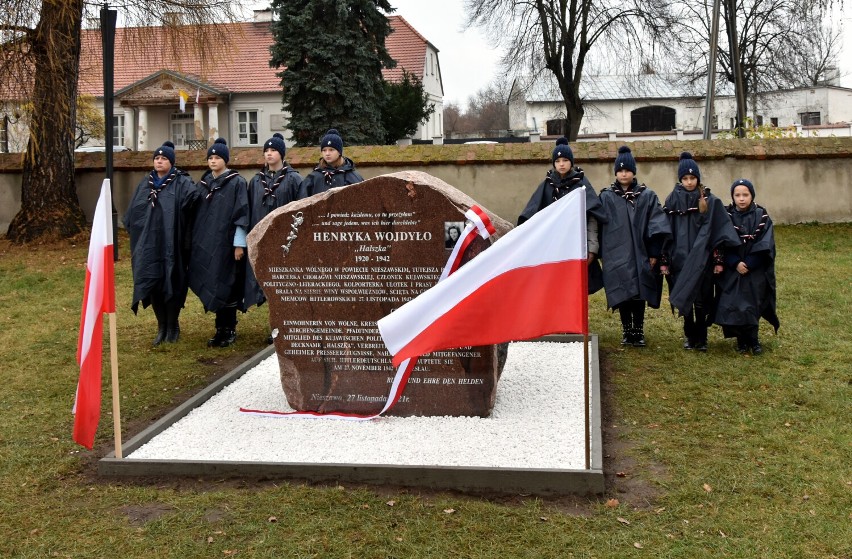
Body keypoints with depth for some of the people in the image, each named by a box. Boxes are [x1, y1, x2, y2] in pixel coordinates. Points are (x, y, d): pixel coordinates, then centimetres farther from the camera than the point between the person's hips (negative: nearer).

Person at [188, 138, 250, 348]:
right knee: (211, 287, 7)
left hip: (226, 243, -6)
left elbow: (241, 214, -9)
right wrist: (195, 240, 11)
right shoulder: (204, 183, 12)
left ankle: (229, 330, 8)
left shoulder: (237, 183, -5)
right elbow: (197, 213, 15)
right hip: (205, 244, 6)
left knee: (225, 287, -2)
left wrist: (239, 244, -14)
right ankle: (221, 328, 16)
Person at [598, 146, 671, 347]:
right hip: (617, 255, 0)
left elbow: (656, 226, 0)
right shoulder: (606, 197, 5)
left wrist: (654, 253, -6)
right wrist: (602, 254, 0)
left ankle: (639, 332, 8)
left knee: (639, 294, 0)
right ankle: (626, 332, 12)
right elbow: (600, 226, 4)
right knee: (622, 294, 2)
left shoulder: (647, 196, 3)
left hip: (639, 254, 0)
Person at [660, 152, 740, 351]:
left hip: (702, 259, -1)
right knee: (684, 298, 6)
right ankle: (689, 335, 21)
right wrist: (664, 260, 2)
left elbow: (717, 232, -2)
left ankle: (701, 337, 13)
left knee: (701, 299, 1)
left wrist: (718, 260, -7)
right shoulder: (672, 200, 3)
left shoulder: (710, 200, 0)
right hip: (680, 258, 1)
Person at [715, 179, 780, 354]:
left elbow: (764, 245, -8)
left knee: (751, 305, -4)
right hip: (732, 270, 1)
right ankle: (742, 340, 11)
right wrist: (735, 263, -16)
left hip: (755, 271, -1)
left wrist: (748, 264, -16)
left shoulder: (762, 217, -2)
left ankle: (751, 339, 11)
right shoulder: (727, 216, 1)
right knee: (734, 305, -3)